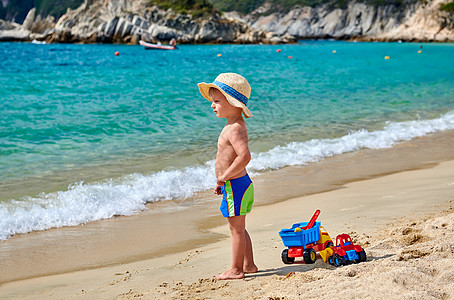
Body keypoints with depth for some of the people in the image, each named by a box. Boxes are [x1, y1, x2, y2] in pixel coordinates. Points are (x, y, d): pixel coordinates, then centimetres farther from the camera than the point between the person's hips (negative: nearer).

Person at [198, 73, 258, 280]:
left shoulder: (234, 129, -21)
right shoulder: (234, 126, 11)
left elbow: (244, 156, -35)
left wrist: (224, 177, -26)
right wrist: (223, 181, 18)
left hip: (235, 186, -10)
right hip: (240, 183, 10)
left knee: (236, 229, 0)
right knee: (239, 229, 19)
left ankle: (236, 270, 10)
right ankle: (249, 265, 29)